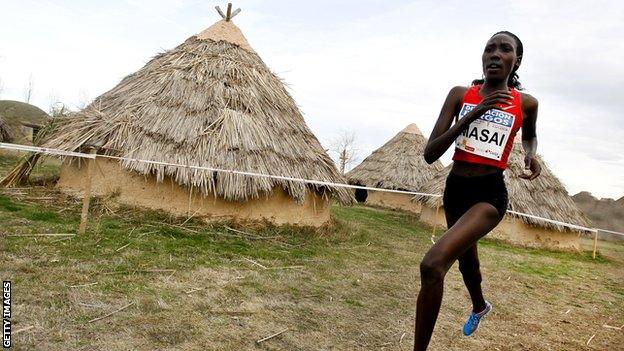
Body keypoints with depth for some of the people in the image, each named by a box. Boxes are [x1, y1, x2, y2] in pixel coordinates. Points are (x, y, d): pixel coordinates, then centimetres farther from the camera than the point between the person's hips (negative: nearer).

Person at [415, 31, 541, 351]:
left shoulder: (526, 103, -1)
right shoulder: (460, 95, -1)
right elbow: (430, 153, -10)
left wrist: (531, 156, 1)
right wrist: (473, 114, -17)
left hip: (490, 194, -4)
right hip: (455, 188, 4)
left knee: (433, 264, -26)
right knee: (466, 259, 27)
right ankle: (479, 307, 61)